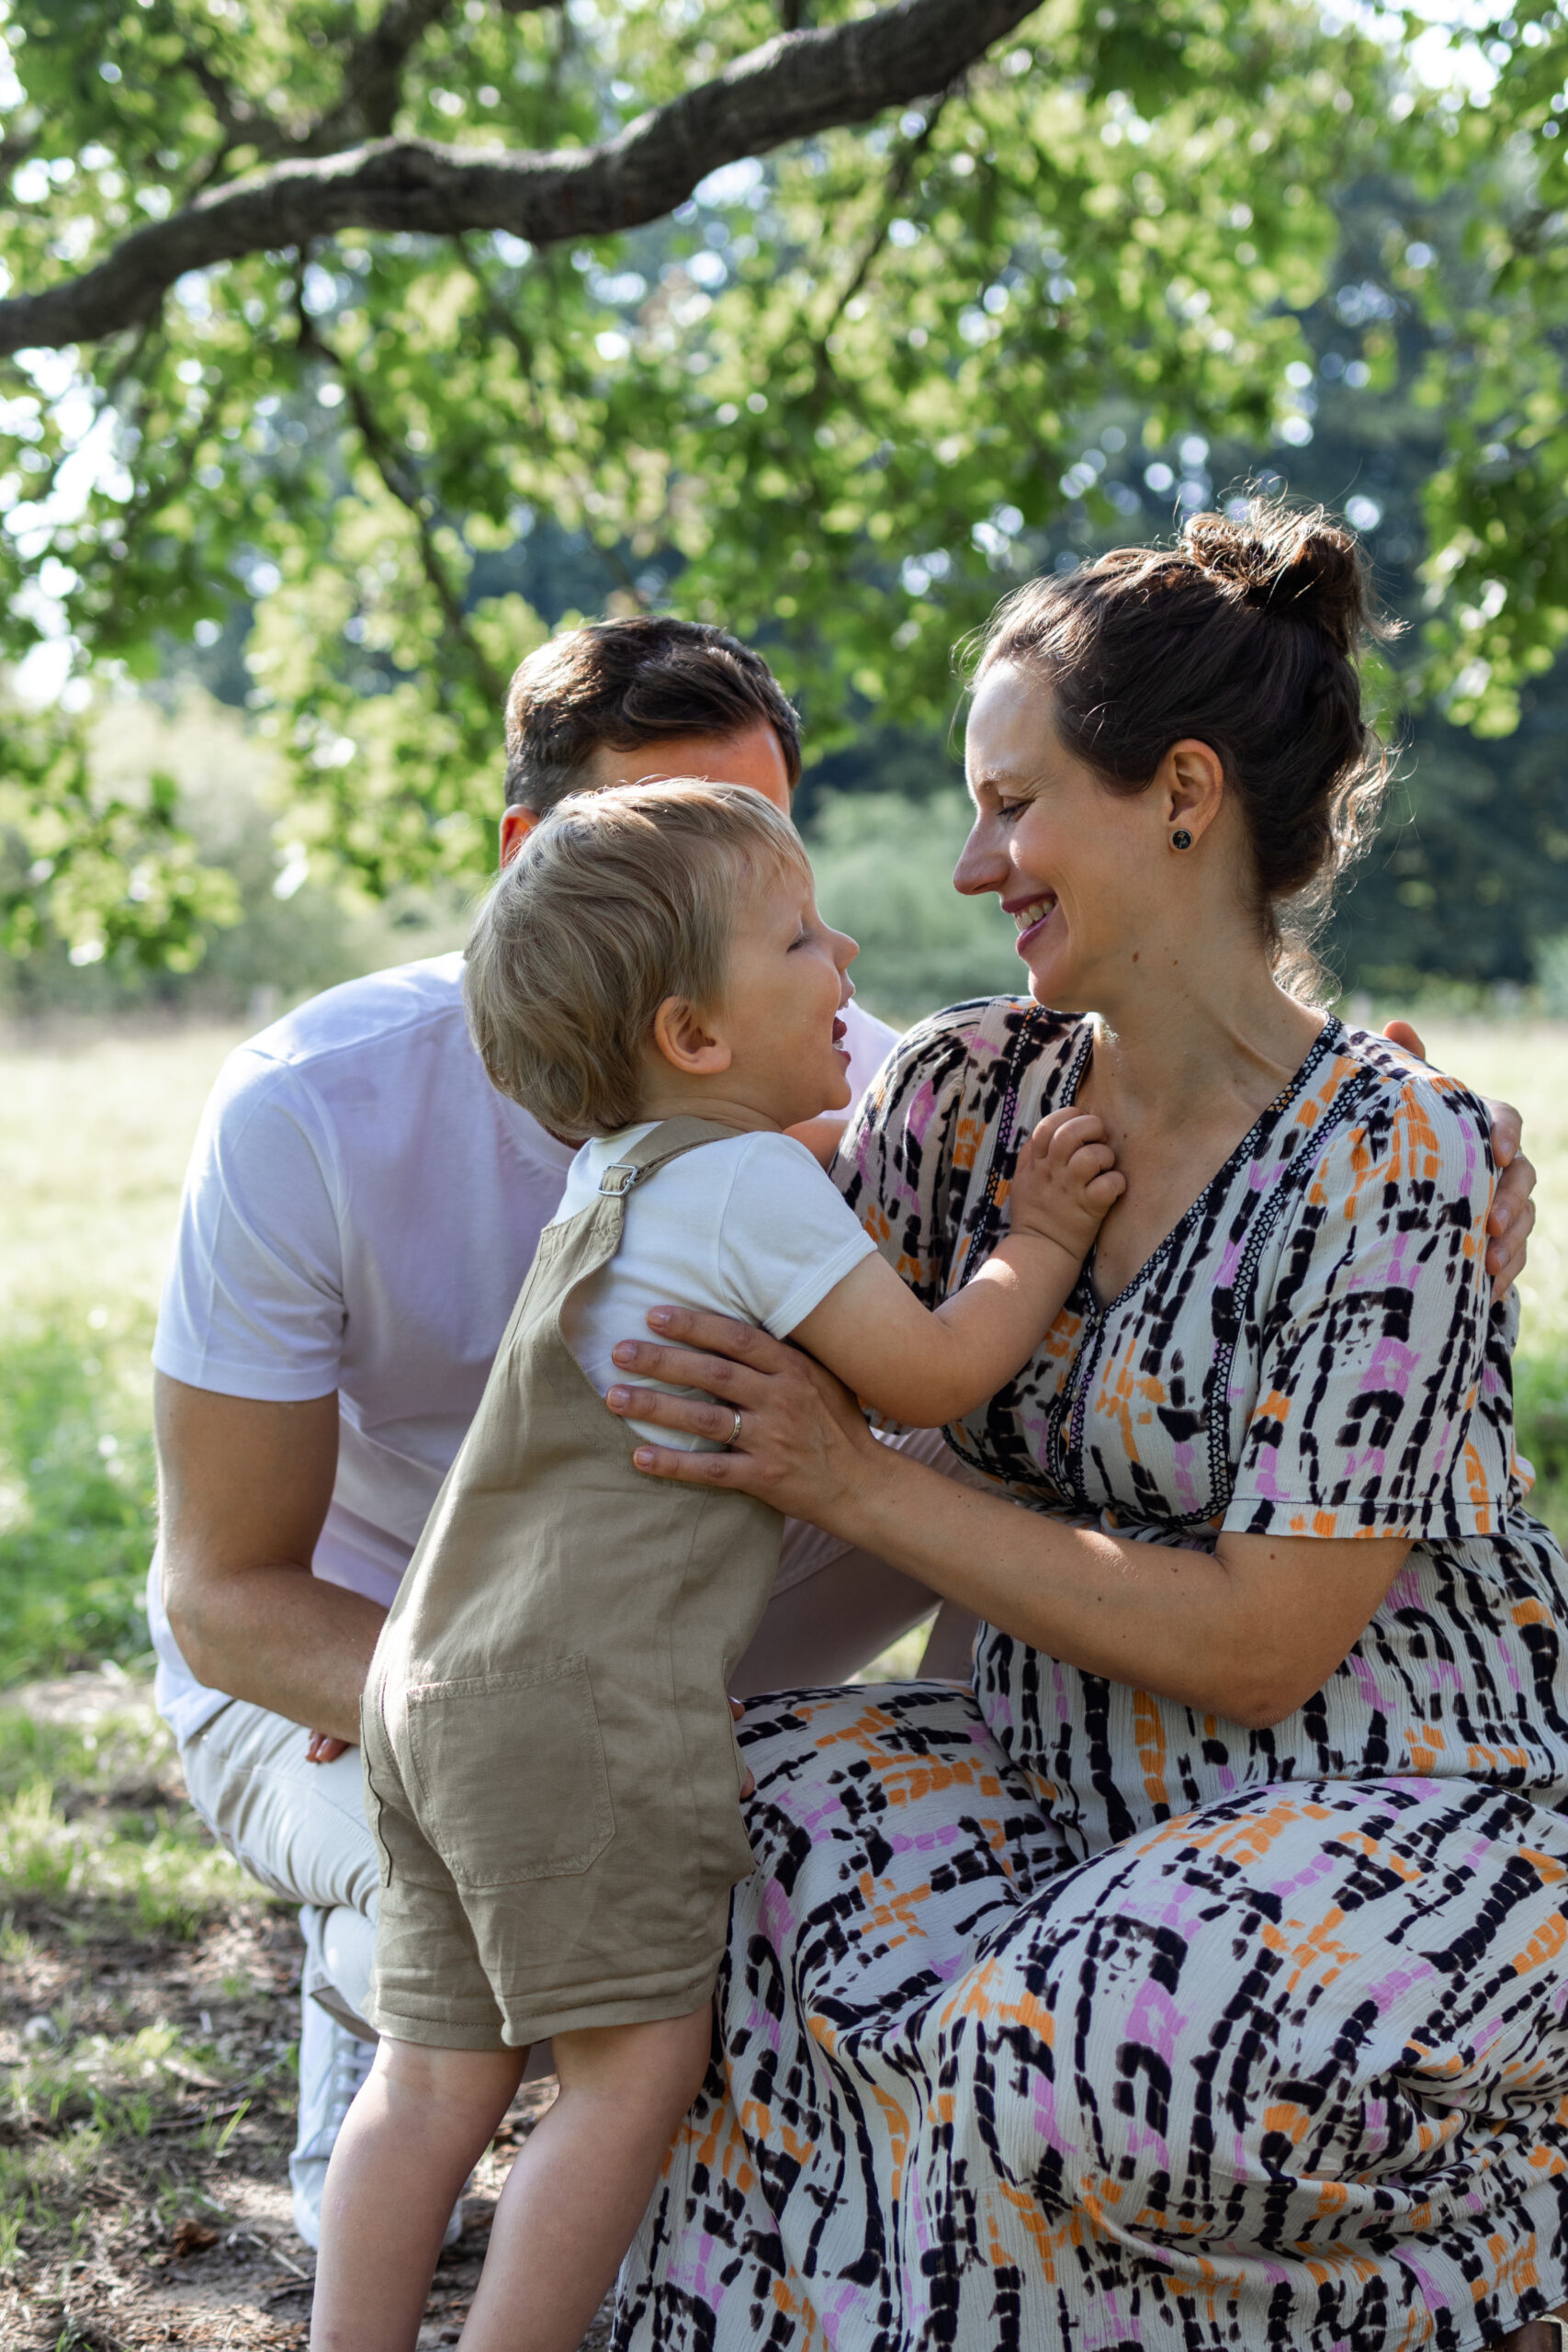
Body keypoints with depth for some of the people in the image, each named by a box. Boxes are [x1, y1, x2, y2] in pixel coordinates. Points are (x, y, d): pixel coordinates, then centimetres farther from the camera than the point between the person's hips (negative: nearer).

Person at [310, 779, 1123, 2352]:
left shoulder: (611, 1171, 18)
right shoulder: (753, 1179, -10)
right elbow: (929, 1376, -9)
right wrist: (1040, 1243, 7)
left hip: (435, 1688, 9)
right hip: (590, 1705, -9)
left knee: (436, 2075, 11)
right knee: (634, 2068, 0)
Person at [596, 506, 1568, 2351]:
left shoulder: (1395, 1161, -19)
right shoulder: (970, 1093, 1)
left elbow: (1258, 1644, -20)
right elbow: (760, 1415, 10)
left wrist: (857, 1484, -21)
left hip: (1406, 1818, -6)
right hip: (1088, 1785, 7)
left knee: (1068, 2068, -32)